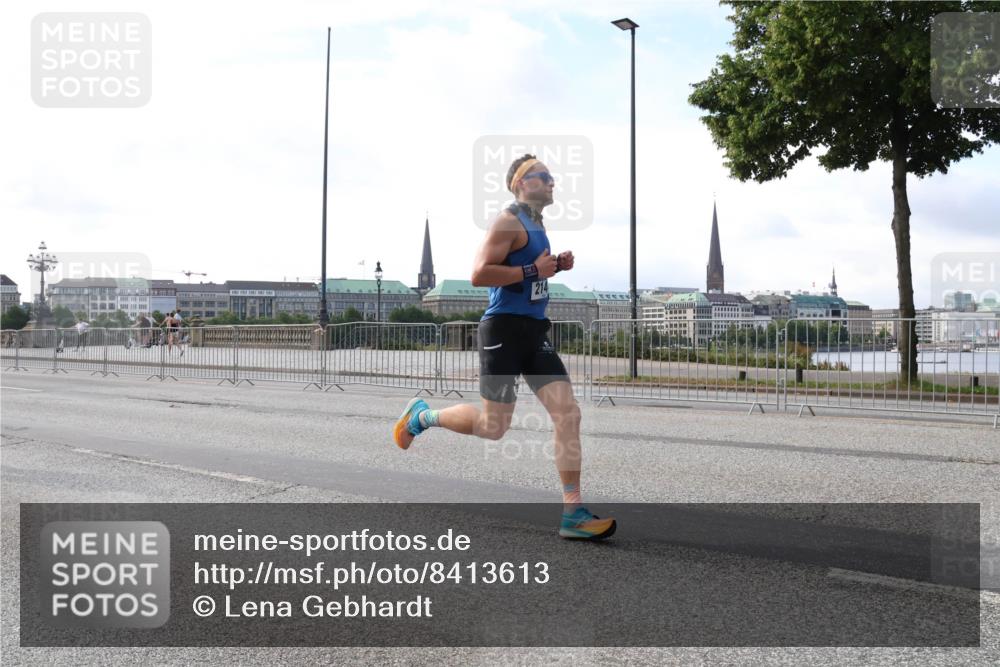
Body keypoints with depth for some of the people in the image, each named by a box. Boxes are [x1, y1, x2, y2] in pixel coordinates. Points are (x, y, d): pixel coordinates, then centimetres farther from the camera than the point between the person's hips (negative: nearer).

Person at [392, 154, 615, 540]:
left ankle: (573, 514, -3)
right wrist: (532, 269, -19)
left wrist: (556, 266, 14)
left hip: (535, 331, 8)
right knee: (493, 426, 0)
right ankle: (421, 415, 26)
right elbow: (479, 274, -21)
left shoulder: (536, 226, 18)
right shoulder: (509, 222, -10)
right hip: (505, 329, -8)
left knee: (568, 414, -5)